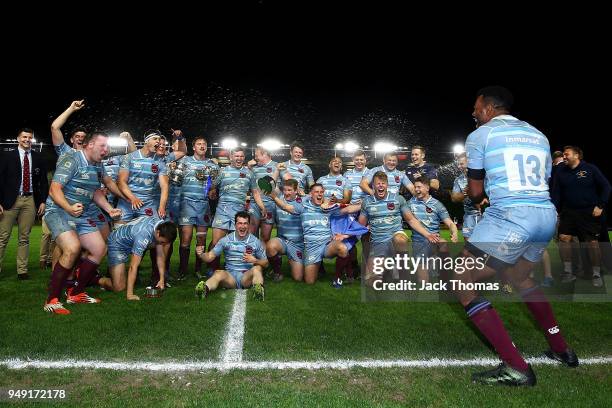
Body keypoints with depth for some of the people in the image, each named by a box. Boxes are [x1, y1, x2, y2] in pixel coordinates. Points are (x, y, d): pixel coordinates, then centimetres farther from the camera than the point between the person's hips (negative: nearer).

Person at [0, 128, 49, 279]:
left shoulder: (38, 158, 10)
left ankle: (22, 271, 10)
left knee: (24, 238, 5)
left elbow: (44, 182, 12)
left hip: (30, 200, 2)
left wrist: (43, 201, 4)